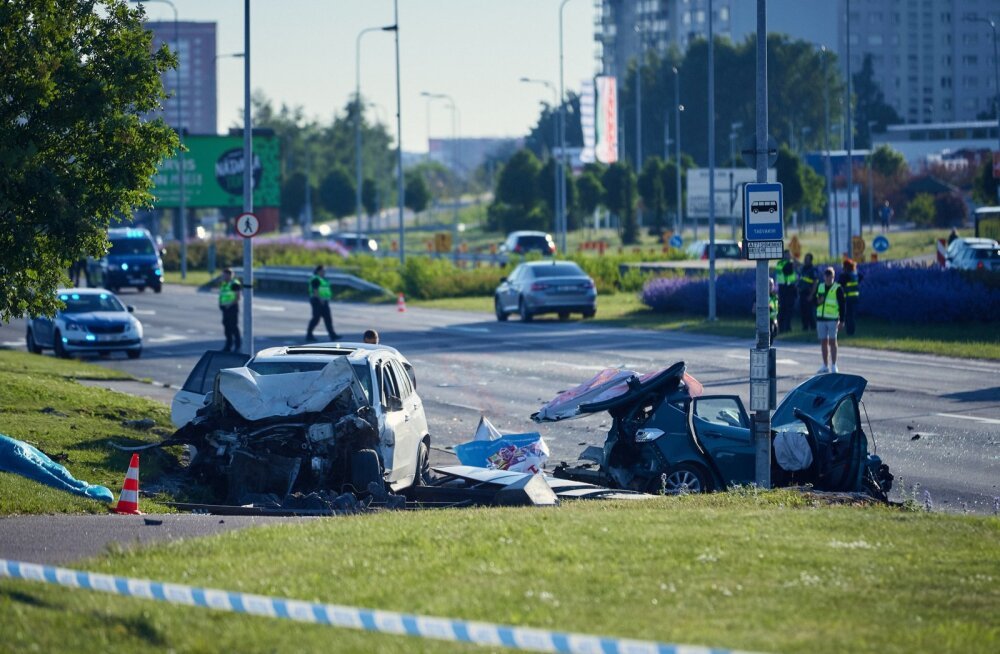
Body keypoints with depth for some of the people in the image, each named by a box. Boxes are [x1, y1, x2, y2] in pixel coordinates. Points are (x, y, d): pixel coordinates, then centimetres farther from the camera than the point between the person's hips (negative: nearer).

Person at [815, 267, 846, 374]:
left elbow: (842, 305, -4)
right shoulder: (820, 287, 11)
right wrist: (818, 301, -6)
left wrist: (841, 320, -8)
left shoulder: (838, 289, -4)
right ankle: (825, 366, 15)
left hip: (832, 319, -5)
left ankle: (834, 366, -1)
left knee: (832, 341, -5)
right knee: (823, 342, 8)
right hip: (821, 318, 5)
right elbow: (815, 302, 18)